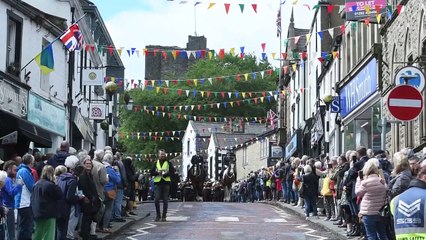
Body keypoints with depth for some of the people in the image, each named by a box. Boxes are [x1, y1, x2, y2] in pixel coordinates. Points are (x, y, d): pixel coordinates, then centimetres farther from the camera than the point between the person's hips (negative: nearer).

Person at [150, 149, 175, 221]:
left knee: (165, 200, 1)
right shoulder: (156, 163, 13)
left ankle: (164, 216, 9)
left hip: (166, 183, -1)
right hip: (157, 182, 1)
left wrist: (165, 174, -14)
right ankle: (158, 215, 5)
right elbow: (152, 172, 8)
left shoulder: (168, 163, 9)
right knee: (156, 199, -8)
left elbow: (172, 172, 1)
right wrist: (158, 173, -11)